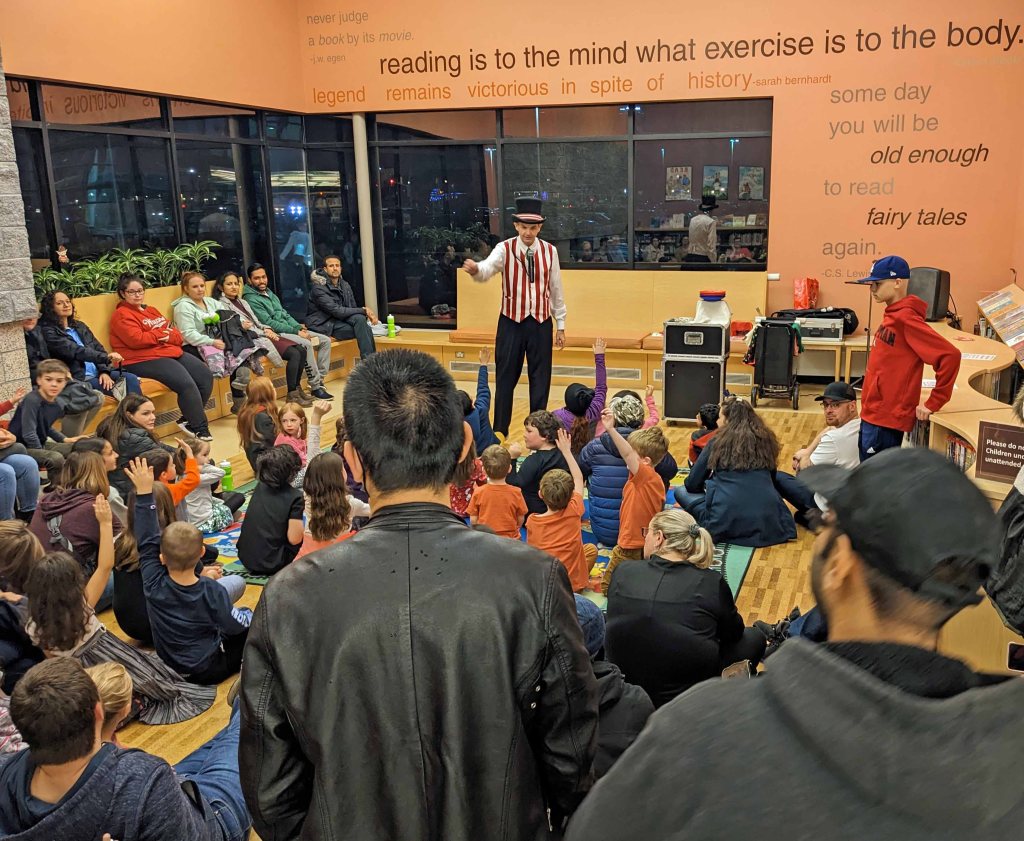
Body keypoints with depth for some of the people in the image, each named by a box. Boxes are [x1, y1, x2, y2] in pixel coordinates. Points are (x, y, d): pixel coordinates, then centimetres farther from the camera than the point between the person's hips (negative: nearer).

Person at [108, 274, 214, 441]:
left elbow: (177, 336, 14)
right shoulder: (121, 315, -1)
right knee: (186, 383, -26)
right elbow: (136, 340, -18)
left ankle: (189, 419, 3)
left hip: (171, 352, 9)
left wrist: (167, 336, -10)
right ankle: (200, 428, -14)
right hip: (143, 360, -9)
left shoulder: (151, 310, 23)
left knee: (205, 376, -6)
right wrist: (161, 335, -5)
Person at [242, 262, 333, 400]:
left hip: (290, 330, 9)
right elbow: (269, 323, -16)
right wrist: (296, 332, -17)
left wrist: (298, 327, 0)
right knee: (306, 344, -33)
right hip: (277, 334, -9)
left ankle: (319, 380, -5)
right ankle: (315, 387, -25)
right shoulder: (251, 299, -9)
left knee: (325, 340, 0)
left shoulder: (270, 293, 20)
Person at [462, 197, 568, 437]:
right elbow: (488, 268, -28)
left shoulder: (550, 251, 1)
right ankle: (500, 430, 16)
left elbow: (556, 289, 7)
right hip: (511, 321, -2)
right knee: (506, 377, 4)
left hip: (541, 322, 2)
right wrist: (475, 269, -52)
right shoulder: (504, 249, -7)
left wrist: (560, 325, 8)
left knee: (540, 378, 8)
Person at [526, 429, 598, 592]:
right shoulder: (574, 512, -14)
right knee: (591, 549, 24)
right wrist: (566, 450, 12)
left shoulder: (532, 522, -16)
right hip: (573, 582, 0)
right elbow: (578, 478, 2)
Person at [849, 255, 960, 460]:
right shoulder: (892, 316, 10)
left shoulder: (905, 318, -18)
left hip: (886, 420, -10)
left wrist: (933, 403, -19)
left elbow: (950, 355, -26)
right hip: (873, 415, 10)